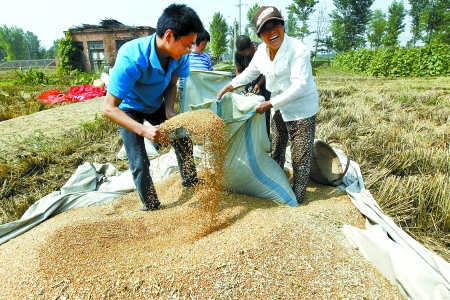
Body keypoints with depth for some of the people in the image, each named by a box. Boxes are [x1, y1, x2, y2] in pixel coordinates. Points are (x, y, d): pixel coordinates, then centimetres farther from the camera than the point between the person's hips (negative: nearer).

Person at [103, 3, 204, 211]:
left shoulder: (179, 54, -24)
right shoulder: (131, 59, -39)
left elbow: (172, 83, -4)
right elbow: (109, 108, -36)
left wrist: (169, 110, -22)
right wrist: (144, 130, -49)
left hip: (156, 105, 5)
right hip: (129, 109, -4)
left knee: (184, 140, 1)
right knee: (139, 163, -10)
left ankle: (190, 182, 26)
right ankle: (151, 208, 12)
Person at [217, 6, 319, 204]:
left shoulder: (297, 49, -23)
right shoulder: (262, 50, -2)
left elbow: (299, 86, -28)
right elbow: (249, 72, 14)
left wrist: (269, 104, -28)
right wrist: (227, 88, 10)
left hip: (302, 109, -7)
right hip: (279, 107, 8)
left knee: (300, 157, 0)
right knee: (276, 150, 20)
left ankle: (298, 195, 19)